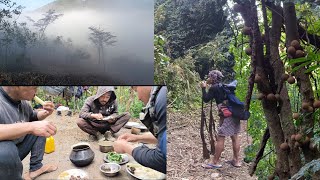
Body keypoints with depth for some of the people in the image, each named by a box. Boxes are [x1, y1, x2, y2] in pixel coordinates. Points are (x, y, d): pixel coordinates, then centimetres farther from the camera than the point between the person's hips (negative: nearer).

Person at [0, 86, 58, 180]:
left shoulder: (23, 102, -2)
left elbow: (34, 116, 18)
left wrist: (45, 113, -3)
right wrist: (30, 126, -44)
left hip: (17, 149, 8)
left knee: (41, 128, 5)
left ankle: (35, 167, 9)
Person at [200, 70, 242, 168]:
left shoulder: (214, 87, -5)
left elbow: (206, 99, -6)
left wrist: (204, 88, 5)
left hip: (227, 115, -9)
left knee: (220, 138, -4)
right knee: (235, 137, 13)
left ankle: (215, 162, 3)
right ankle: (236, 160, 23)